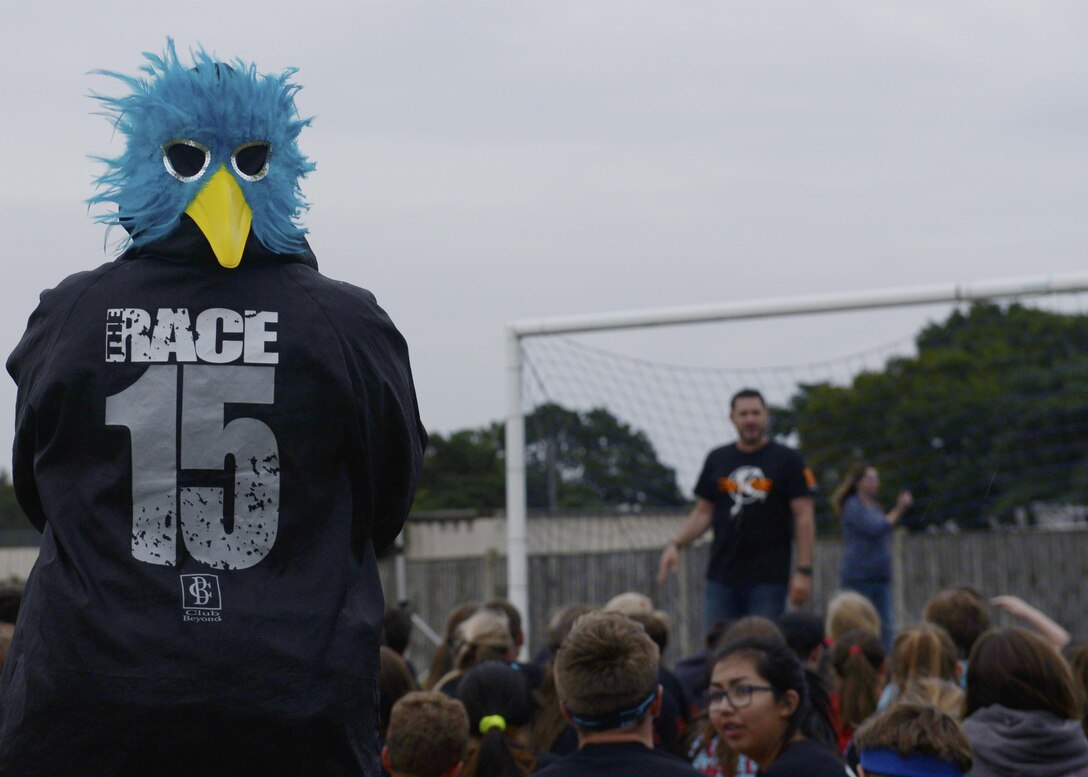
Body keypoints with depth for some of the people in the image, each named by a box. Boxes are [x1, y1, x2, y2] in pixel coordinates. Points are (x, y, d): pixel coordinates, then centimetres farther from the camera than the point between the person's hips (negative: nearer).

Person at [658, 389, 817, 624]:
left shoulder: (788, 460, 1)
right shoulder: (717, 459, 12)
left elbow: (804, 516, -3)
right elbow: (703, 512, 15)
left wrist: (803, 571, -10)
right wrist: (675, 544, -1)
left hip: (769, 578, -3)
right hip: (722, 575, 3)